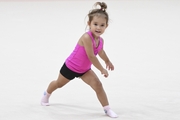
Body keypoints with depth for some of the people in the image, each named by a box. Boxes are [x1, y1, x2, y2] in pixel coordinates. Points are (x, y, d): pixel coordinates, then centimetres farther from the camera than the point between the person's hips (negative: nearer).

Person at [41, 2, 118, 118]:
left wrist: (107, 61, 28)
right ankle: (46, 94, 53)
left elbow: (101, 51, 13)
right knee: (59, 84, 22)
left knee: (98, 86, -11)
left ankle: (107, 109, -2)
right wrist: (102, 69, -29)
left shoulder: (100, 40, -13)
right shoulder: (86, 37, -39)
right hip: (70, 67, -5)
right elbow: (91, 56, -37)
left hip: (84, 69, 5)